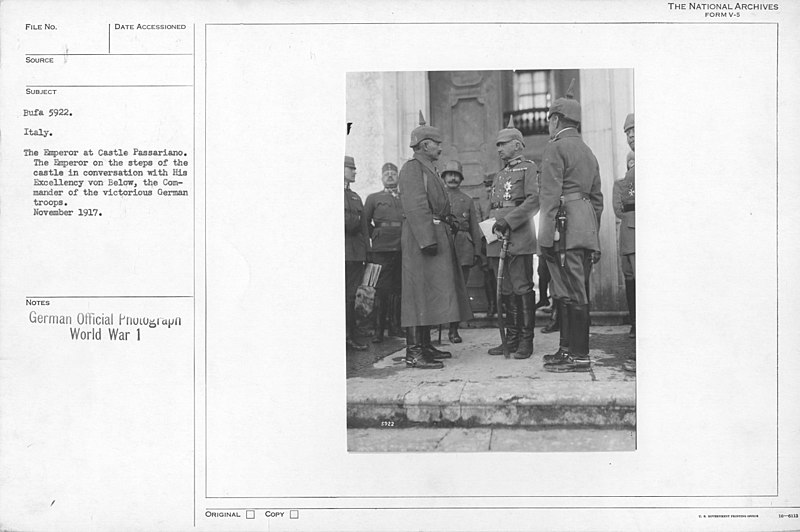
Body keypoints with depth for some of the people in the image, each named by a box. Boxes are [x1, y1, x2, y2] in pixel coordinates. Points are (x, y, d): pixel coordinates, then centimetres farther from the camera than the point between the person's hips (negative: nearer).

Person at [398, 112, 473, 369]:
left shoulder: (429, 169, 23)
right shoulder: (412, 168, -9)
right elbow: (415, 207, -18)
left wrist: (446, 227, 19)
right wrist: (427, 239, -24)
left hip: (436, 235, 10)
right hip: (422, 235, -10)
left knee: (430, 293, 12)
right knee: (420, 292, -11)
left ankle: (425, 345, 17)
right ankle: (414, 351, -11)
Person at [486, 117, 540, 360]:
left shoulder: (528, 167, 1)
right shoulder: (499, 175, 23)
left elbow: (534, 201, -12)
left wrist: (508, 221, -18)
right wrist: (492, 226, 6)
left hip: (519, 238, -7)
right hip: (498, 240, 8)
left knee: (523, 289, -6)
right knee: (505, 291, 9)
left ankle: (526, 341, -2)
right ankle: (511, 339, 14)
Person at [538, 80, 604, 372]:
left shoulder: (555, 148, -5)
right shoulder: (588, 152, 22)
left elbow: (550, 195, -14)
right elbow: (598, 198, 22)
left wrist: (548, 236, -16)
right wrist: (594, 237, 24)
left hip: (565, 229, -9)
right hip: (586, 230, 9)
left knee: (572, 294, -7)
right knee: (571, 292, 13)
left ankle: (579, 356, -6)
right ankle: (567, 348, 18)